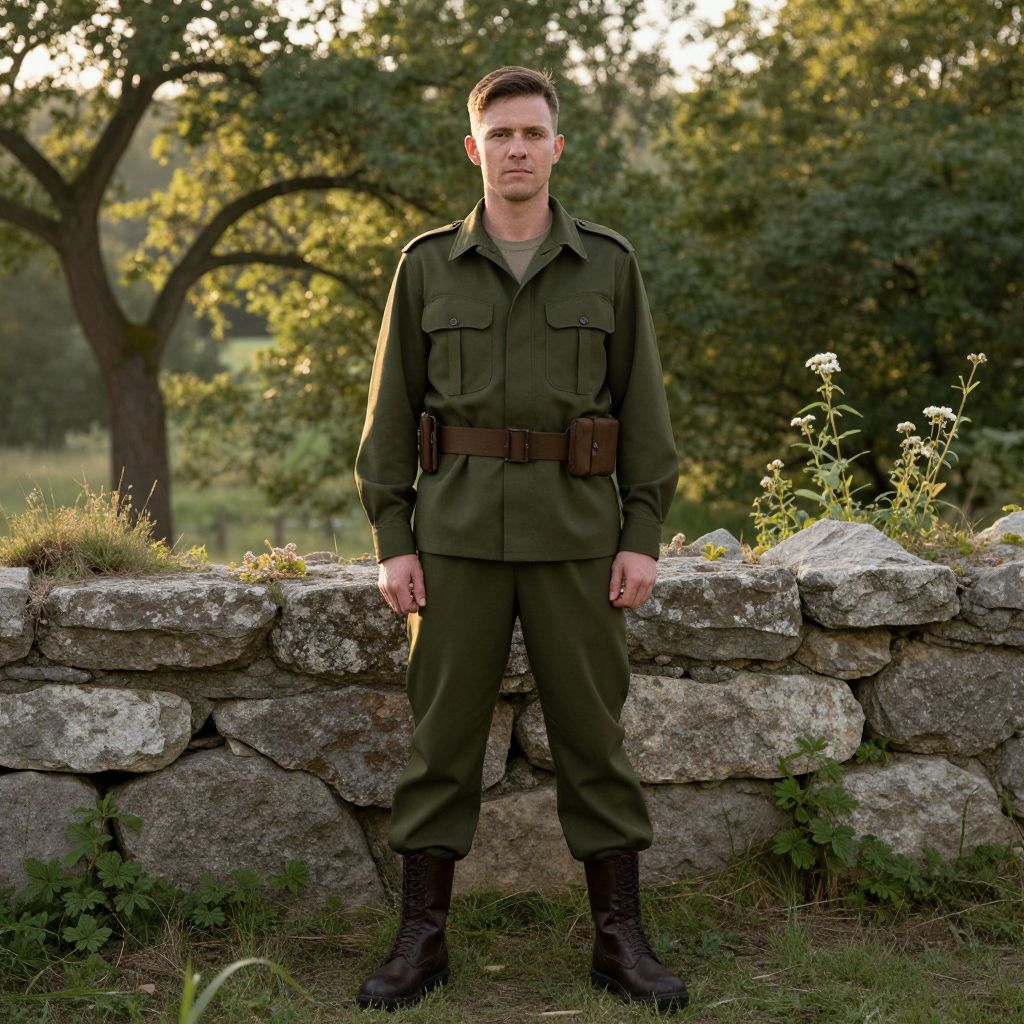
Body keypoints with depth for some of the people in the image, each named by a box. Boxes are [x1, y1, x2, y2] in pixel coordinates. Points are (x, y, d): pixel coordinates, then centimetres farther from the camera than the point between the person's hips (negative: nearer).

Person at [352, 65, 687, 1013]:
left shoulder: (609, 264, 4)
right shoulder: (427, 266, 4)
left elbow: (643, 406, 3)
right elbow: (392, 411, 4)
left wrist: (645, 537, -5)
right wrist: (391, 542, -3)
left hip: (575, 531, 0)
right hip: (458, 529, 0)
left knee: (593, 730, 3)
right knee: (444, 731, 2)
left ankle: (621, 942, 12)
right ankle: (422, 942, 11)